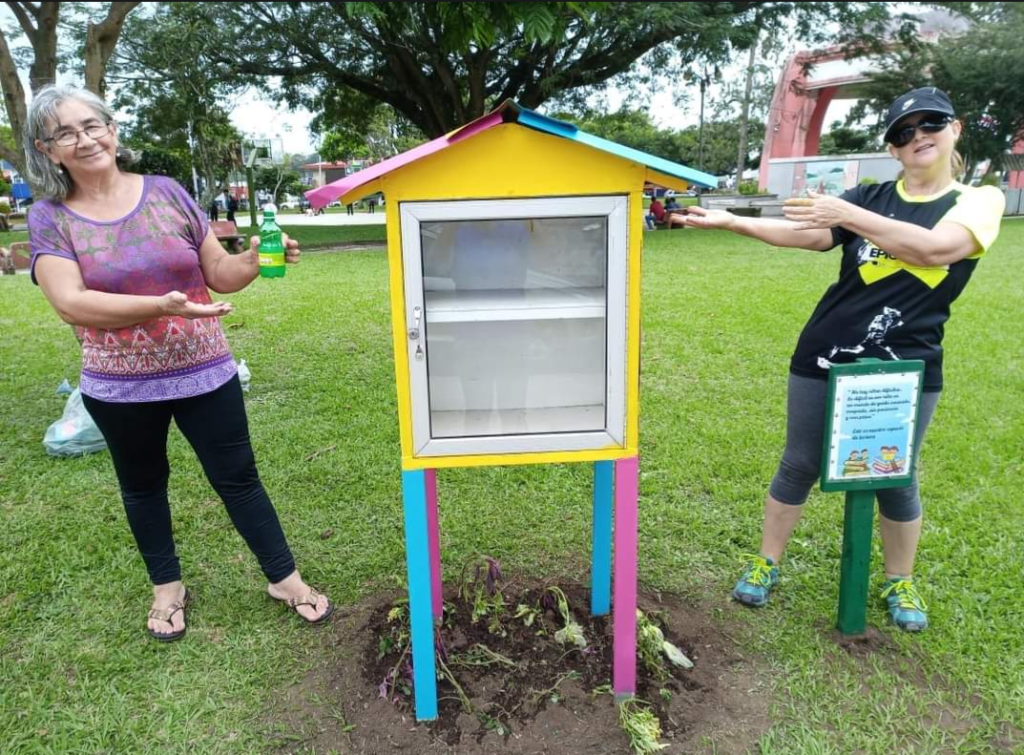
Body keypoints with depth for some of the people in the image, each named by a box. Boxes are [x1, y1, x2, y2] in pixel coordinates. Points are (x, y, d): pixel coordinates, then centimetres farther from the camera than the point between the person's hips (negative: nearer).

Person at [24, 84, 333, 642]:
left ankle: (284, 578, 23)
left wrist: (254, 261, -20)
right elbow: (70, 303, -19)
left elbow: (219, 274, 2)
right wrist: (162, 306, -32)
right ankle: (166, 587, 39)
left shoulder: (166, 193, -2)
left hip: (205, 374, 0)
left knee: (239, 478, 8)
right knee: (143, 487, 18)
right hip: (119, 388, 1)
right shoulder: (50, 218, -5)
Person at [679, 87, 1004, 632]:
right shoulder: (870, 197, 6)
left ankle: (901, 584, 32)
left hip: (907, 367, -1)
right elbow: (805, 233, -9)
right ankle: (766, 564, 24)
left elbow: (935, 247, -20)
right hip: (826, 358, 2)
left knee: (896, 478, 10)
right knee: (799, 465, 9)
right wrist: (731, 221, -22)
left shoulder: (979, 201, 1)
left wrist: (846, 216, -26)